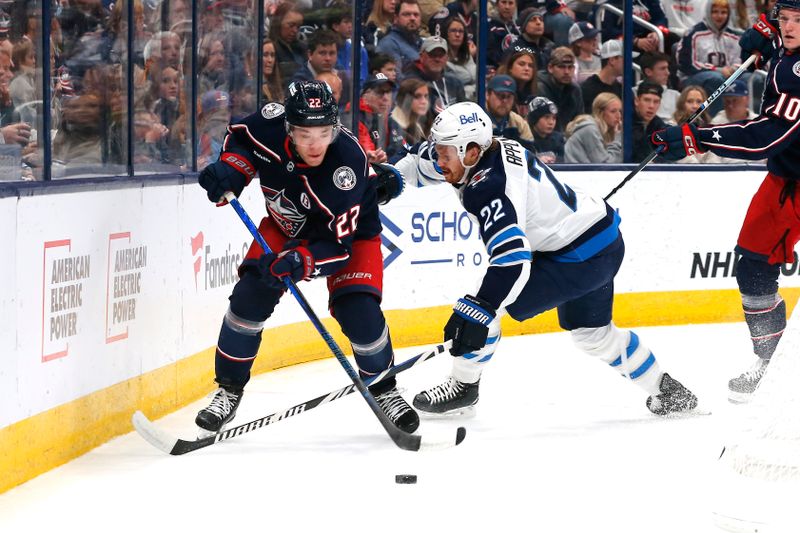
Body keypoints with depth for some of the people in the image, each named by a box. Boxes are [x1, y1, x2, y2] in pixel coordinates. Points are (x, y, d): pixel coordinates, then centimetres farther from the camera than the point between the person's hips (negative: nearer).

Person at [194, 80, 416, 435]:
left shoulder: (348, 163, -39)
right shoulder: (270, 123, -29)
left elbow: (337, 244, -36)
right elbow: (241, 138, -2)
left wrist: (297, 263, -52)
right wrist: (229, 171, -21)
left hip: (349, 231, -3)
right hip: (286, 224, 3)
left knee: (359, 312, -15)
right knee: (251, 295, -13)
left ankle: (384, 390, 14)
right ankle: (229, 389, 4)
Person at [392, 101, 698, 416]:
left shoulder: (487, 187, -27)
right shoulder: (494, 149, 0)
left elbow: (513, 257, -39)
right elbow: (423, 161, 20)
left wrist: (481, 308, -44)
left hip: (580, 257, -10)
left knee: (480, 307, -9)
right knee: (593, 334, 29)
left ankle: (463, 389, 7)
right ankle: (667, 391, 41)